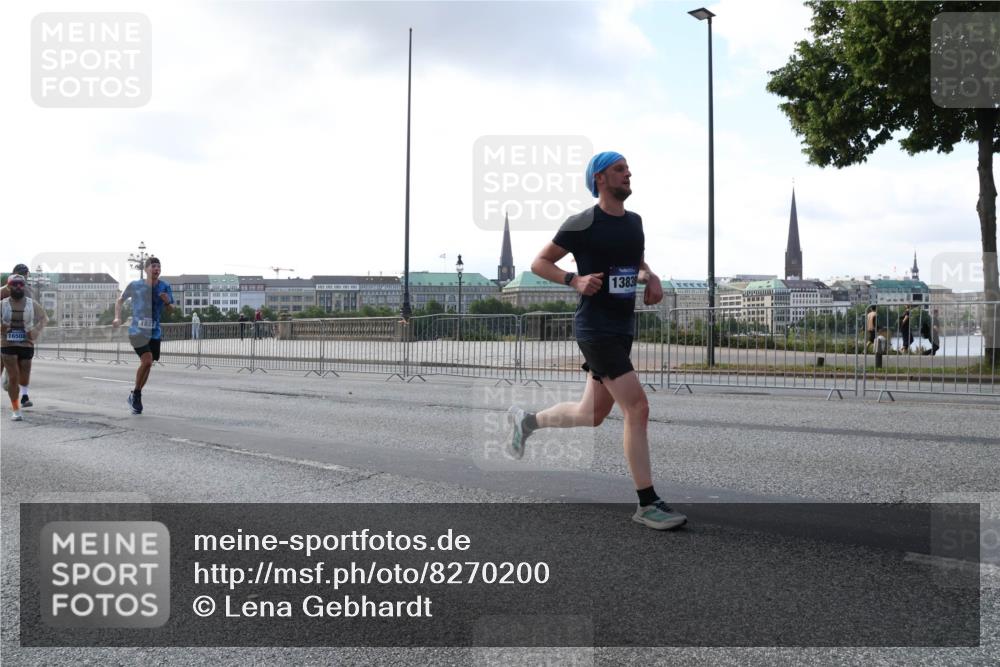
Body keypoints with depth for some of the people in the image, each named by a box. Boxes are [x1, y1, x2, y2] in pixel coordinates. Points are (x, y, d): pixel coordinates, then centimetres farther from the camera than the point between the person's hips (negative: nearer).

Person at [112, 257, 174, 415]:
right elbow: (120, 301, 12)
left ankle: (135, 396, 28)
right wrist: (117, 317, -3)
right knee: (147, 361, -20)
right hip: (137, 331, -4)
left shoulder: (165, 287, 3)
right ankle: (136, 393, 2)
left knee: (147, 365, 8)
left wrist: (168, 302, -13)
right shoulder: (135, 285, -3)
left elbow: (172, 311, 9)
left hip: (155, 332, 4)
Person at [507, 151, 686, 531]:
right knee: (638, 407, -14)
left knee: (592, 416, 16)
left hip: (623, 328, 8)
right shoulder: (582, 224, -10)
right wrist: (575, 281, -19)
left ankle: (526, 420, 40)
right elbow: (539, 263, -3)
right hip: (595, 328, -8)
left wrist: (651, 279, 6)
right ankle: (648, 505, -4)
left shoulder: (634, 221, 11)